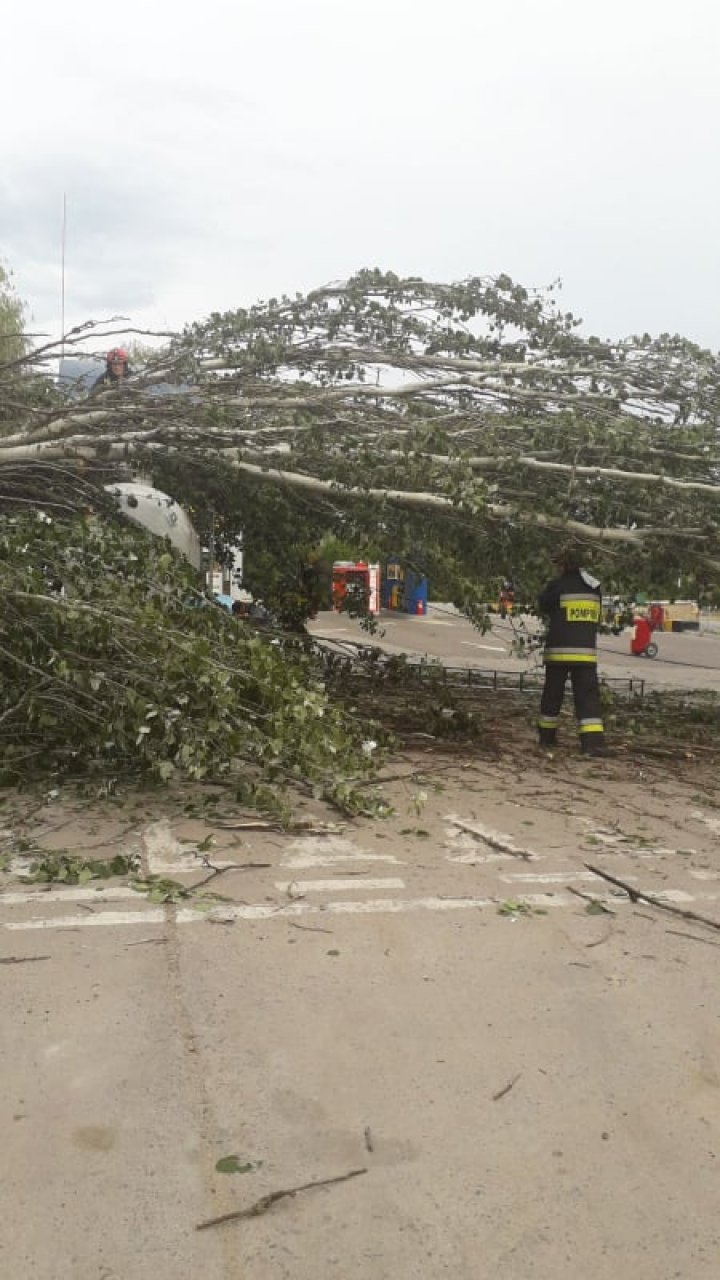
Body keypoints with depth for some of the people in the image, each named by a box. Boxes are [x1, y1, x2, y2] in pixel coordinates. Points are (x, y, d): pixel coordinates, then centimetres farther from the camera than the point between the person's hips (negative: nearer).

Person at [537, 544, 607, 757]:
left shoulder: (557, 585, -8)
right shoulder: (594, 588, 7)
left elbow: (543, 606, 7)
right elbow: (598, 616, 16)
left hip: (559, 650, -3)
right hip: (586, 651, 3)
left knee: (553, 693, 12)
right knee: (588, 695, -1)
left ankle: (547, 736, 22)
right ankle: (593, 741, -13)